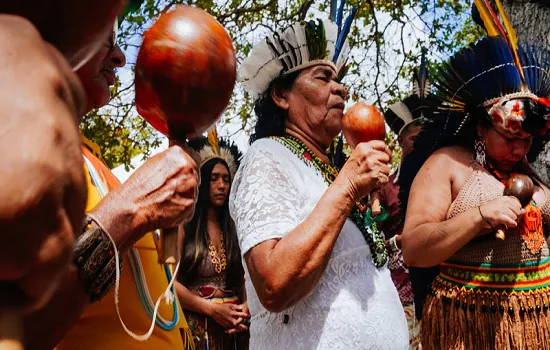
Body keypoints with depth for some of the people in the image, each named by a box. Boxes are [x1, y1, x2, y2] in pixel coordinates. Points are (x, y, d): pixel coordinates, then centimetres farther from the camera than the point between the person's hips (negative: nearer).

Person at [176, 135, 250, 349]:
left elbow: (243, 277, 8)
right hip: (194, 325, -5)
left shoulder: (233, 228, 10)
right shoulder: (182, 225, -6)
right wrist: (212, 309, -15)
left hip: (232, 326, 5)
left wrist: (245, 307, -10)